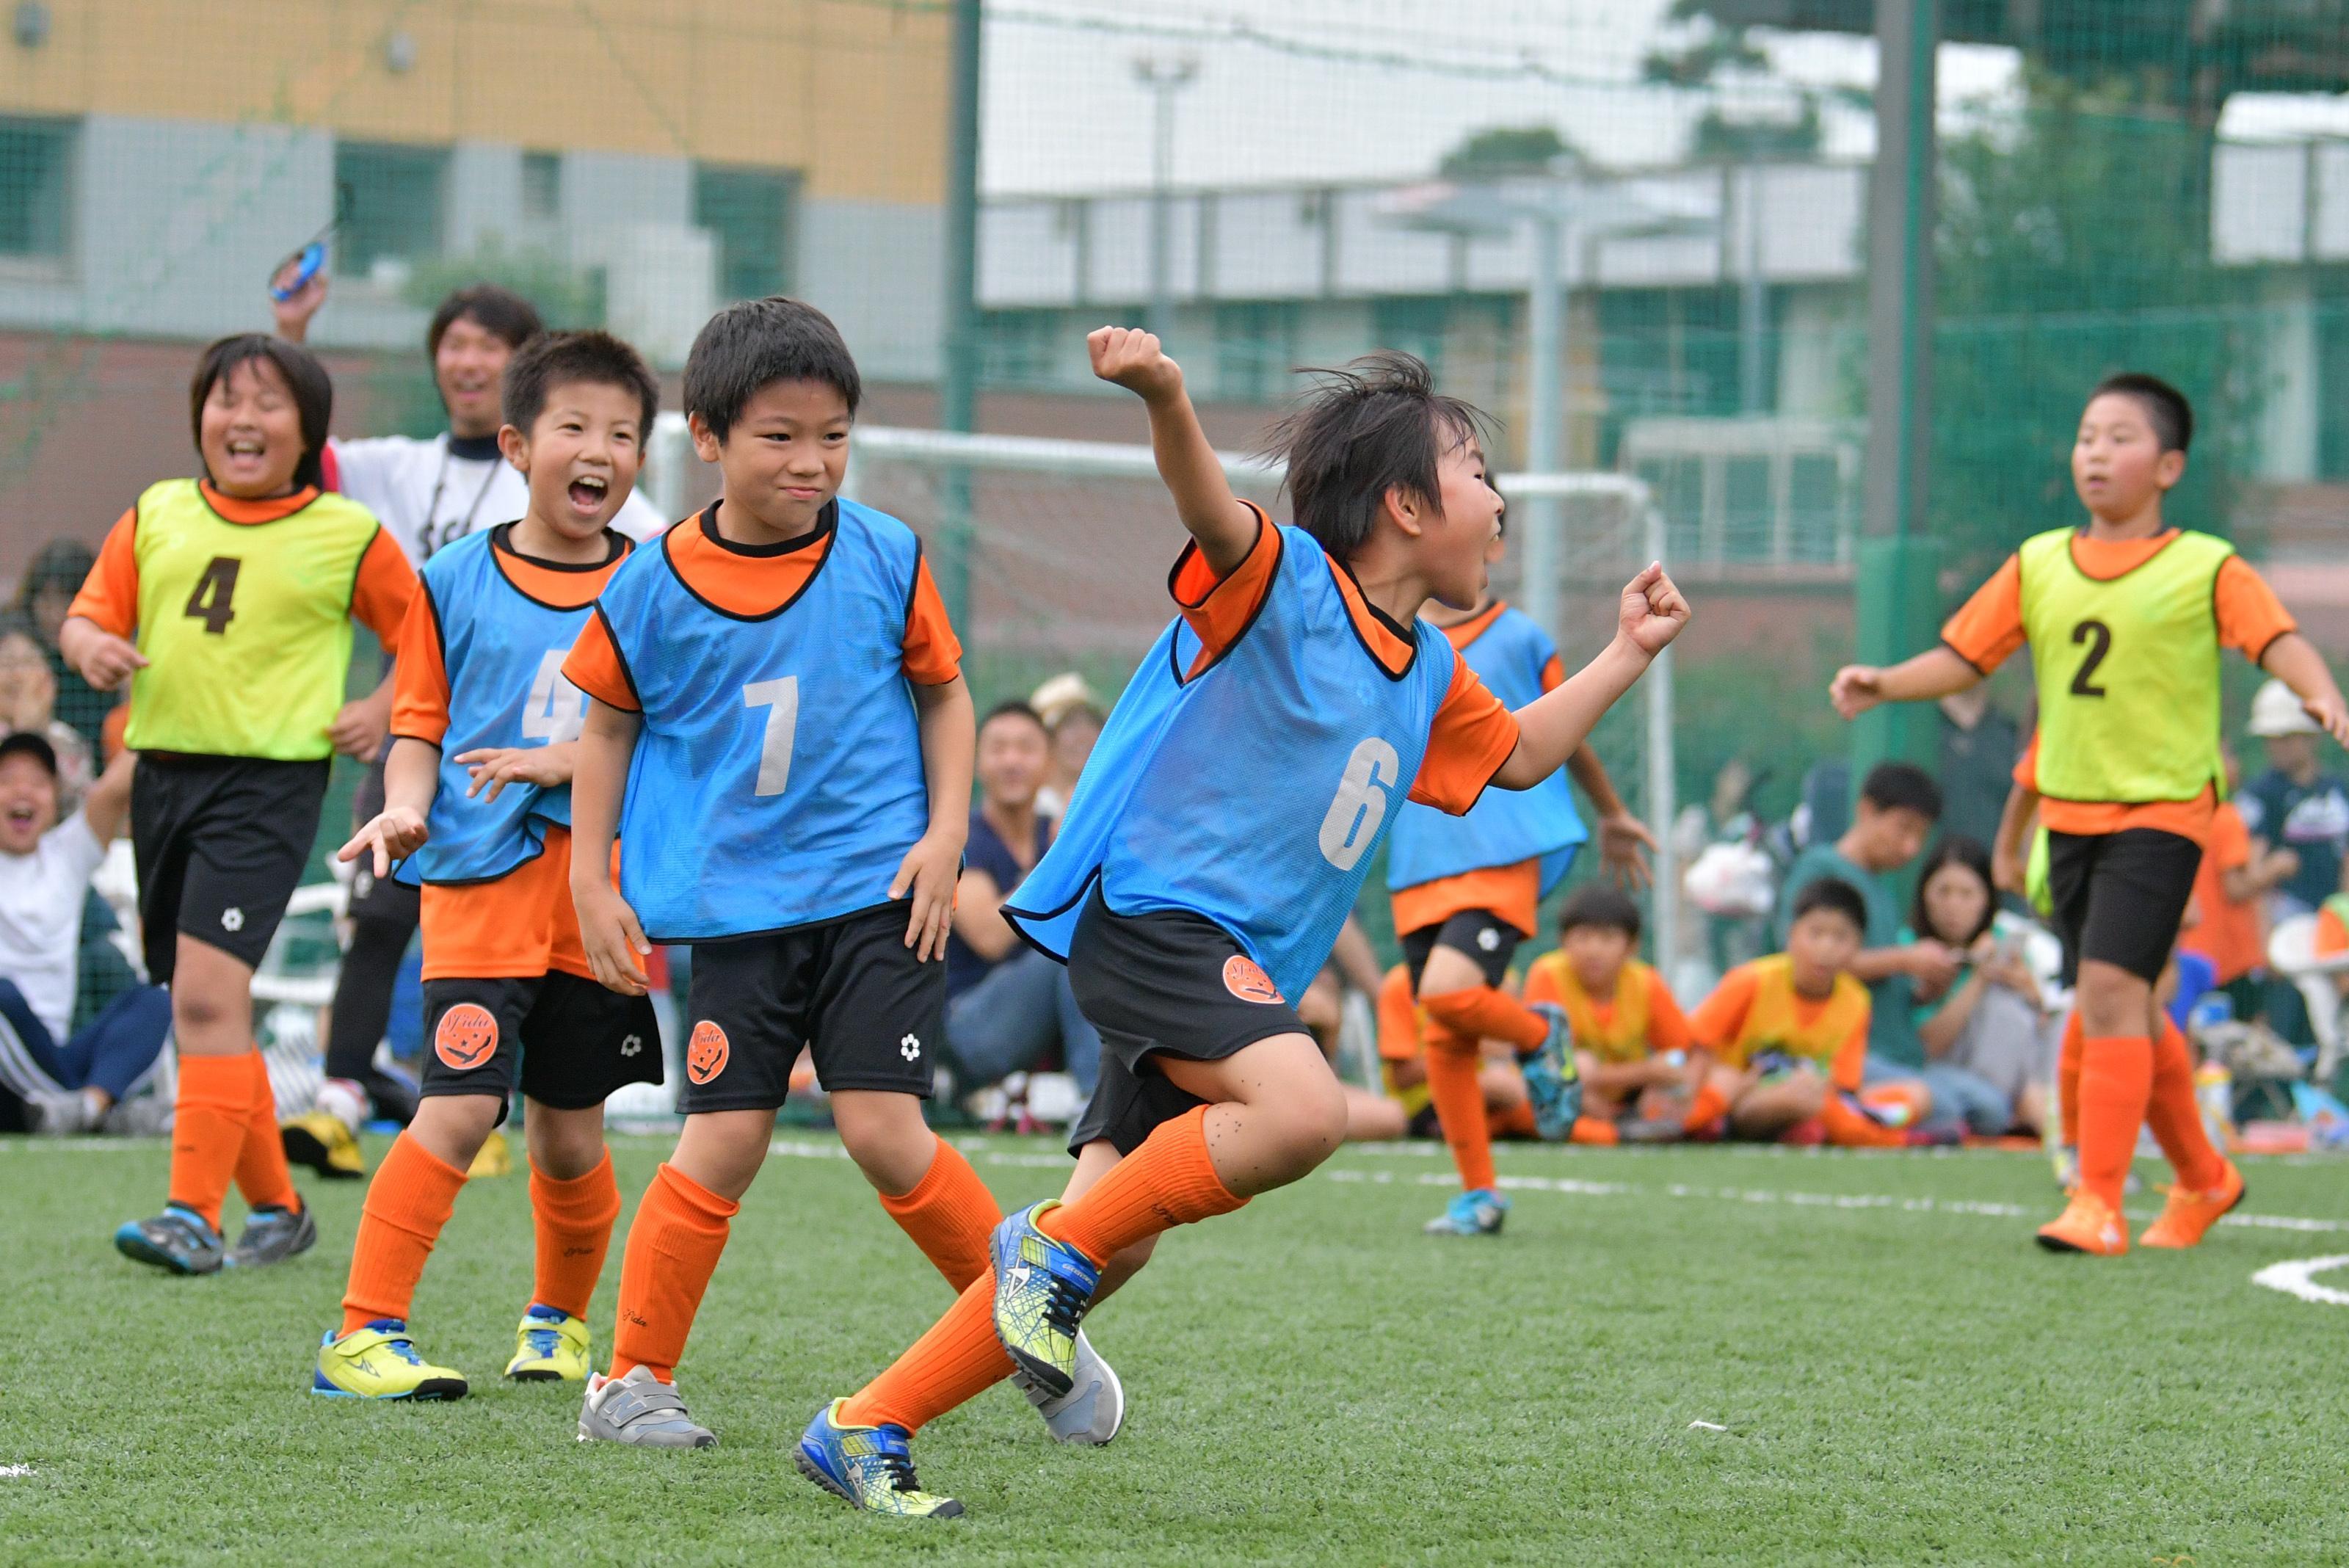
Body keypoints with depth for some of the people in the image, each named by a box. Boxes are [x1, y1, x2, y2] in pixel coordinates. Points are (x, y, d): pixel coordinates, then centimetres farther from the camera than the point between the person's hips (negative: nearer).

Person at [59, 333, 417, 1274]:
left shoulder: (347, 536, 0)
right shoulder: (158, 517, 9)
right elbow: (89, 615, 11)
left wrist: (384, 712, -5)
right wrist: (93, 647, -11)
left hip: (269, 781, -5)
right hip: (164, 769, 5)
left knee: (207, 993, -19)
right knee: (211, 1012, 12)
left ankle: (195, 1214, -21)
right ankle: (276, 1209, 25)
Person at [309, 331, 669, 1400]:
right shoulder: (456, 582, 5)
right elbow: (419, 724, 8)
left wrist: (563, 762, -13)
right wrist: (405, 805, -11)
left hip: (603, 881, 2)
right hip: (482, 876, -2)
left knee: (569, 1128, 8)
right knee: (460, 1107, -15)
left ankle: (560, 1318, 33)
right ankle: (361, 1333, -11)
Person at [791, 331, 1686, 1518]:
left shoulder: (1428, 673, 17)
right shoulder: (1281, 579, -8)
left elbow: (1519, 755, 35)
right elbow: (1212, 509, -29)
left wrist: (1629, 653, 28)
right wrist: (1165, 398, -49)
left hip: (1236, 968, 9)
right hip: (1149, 914, -9)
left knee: (1109, 1248, 2)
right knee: (1303, 1109, -32)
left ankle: (866, 1430, 10)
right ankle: (1056, 1242, -14)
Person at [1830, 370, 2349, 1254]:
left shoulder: (2207, 568, -5)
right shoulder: (2038, 565, 9)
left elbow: (2278, 642, -15)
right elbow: (1963, 657, 10)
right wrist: (1884, 684, -7)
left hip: (2161, 809, -6)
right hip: (2069, 809, 6)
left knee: (2110, 989, -19)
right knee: (2127, 1011, 13)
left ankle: (2100, 1200, -16)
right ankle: (2202, 1178, 32)